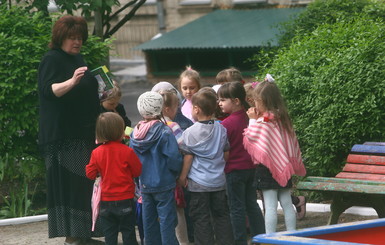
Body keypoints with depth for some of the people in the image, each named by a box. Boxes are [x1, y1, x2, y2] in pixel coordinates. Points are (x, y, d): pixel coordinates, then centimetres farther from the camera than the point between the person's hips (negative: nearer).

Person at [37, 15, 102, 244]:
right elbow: (49, 90, -20)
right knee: (69, 184, -12)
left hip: (85, 133, 8)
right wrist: (71, 81, -34)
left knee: (86, 184, 7)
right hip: (63, 135, -8)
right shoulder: (52, 60, -7)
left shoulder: (78, 59, 18)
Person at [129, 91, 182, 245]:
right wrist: (176, 172, 2)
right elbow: (174, 158, -18)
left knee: (148, 219, 14)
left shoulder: (135, 133, 0)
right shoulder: (164, 132, -17)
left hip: (144, 184, 5)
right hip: (163, 184, -5)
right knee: (167, 220, 1)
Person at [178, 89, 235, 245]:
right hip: (219, 180, 5)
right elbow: (226, 153, 10)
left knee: (201, 218, 2)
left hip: (198, 182, -5)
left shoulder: (190, 133, -12)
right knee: (221, 215, 13)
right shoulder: (221, 129, 2)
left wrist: (183, 176, 0)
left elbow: (188, 156, -10)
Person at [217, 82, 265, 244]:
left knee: (237, 208, 1)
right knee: (252, 204, 13)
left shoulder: (227, 124, -17)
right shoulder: (248, 118, 1)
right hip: (250, 167, 7)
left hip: (234, 169, -7)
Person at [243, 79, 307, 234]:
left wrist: (253, 120, 0)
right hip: (284, 167, 7)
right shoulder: (283, 118, 8)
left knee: (270, 206, -6)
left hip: (268, 167, -7)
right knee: (287, 204, 10)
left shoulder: (265, 120, -14)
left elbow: (251, 137, -8)